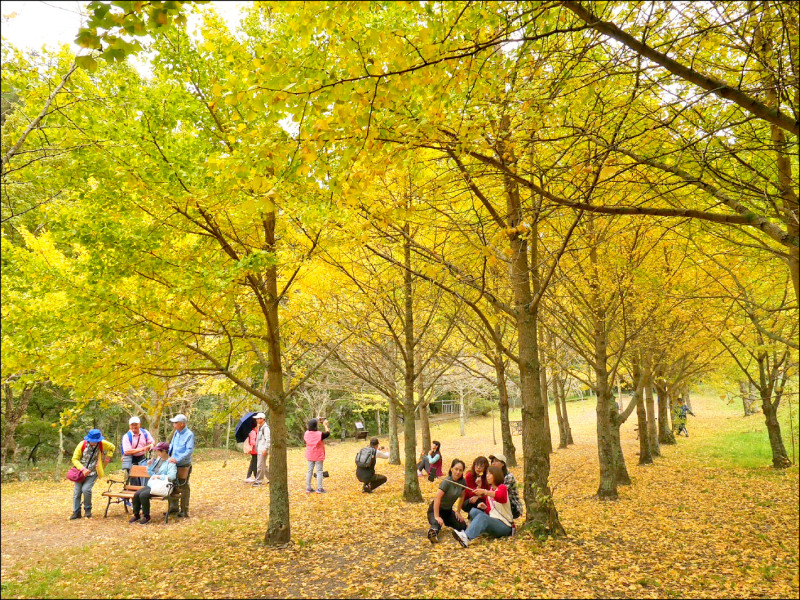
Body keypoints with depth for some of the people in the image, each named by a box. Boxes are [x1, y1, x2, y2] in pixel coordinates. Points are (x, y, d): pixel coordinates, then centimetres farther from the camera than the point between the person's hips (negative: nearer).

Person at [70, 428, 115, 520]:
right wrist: (83, 469, -19)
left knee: (86, 489, -17)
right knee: (77, 491, -1)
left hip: (93, 473, -1)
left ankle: (88, 510, 5)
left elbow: (112, 447, 14)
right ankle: (76, 512, 15)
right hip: (81, 472, 1)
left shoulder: (102, 444, -8)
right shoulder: (82, 444, -11)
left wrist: (107, 457, 2)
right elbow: (75, 459, -6)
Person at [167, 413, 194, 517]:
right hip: (174, 464, 7)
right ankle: (173, 506, 28)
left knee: (184, 487, 1)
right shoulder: (176, 433, 8)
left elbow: (189, 451, -21)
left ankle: (184, 511, 10)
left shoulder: (189, 435, -15)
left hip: (184, 465, -7)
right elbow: (171, 445, 20)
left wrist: (177, 459, -29)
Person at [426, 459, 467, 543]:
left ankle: (447, 523, 21)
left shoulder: (463, 481, -5)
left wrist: (458, 511, 11)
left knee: (462, 527, -3)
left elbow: (461, 496, 12)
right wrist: (437, 516, -33)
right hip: (436, 509, -8)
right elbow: (437, 498, -31)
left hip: (448, 510, 8)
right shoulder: (447, 482, -24)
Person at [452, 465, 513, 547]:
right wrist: (485, 507, -2)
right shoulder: (489, 491, 18)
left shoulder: (502, 487, -4)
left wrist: (484, 492, -45)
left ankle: (466, 537, -55)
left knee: (482, 517, -34)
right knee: (474, 511, -13)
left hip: (504, 526, -7)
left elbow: (500, 496, -30)